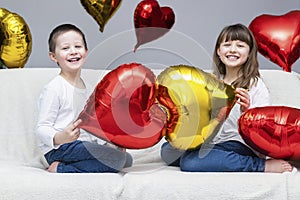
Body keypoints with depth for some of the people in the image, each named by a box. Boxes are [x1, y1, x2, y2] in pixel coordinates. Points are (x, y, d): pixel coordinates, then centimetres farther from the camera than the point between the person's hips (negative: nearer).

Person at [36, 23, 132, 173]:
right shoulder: (53, 89, -11)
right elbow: (42, 128, -15)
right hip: (60, 149, -9)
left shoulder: (87, 88, 17)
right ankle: (60, 168, -15)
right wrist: (59, 138, -35)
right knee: (117, 159, -21)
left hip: (83, 146, 9)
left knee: (127, 159, 3)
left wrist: (108, 143, 9)